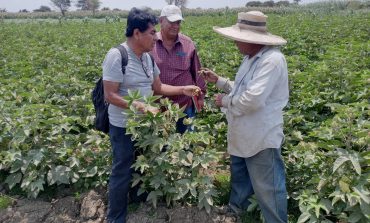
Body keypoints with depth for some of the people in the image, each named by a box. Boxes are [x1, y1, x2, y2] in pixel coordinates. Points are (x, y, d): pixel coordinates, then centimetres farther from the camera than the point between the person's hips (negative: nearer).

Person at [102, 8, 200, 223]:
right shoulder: (116, 56, -19)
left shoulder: (147, 57, 4)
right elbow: (110, 96, -21)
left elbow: (158, 87, 11)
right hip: (124, 127, -7)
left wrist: (183, 89, 0)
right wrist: (140, 106, -29)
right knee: (122, 173, 6)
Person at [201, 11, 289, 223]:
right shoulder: (250, 58, 10)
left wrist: (225, 101, -14)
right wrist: (218, 80, 13)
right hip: (242, 137, 10)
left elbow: (253, 99, -30)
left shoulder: (272, 60, -22)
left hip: (262, 140, -10)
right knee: (239, 182, 26)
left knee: (268, 191, 5)